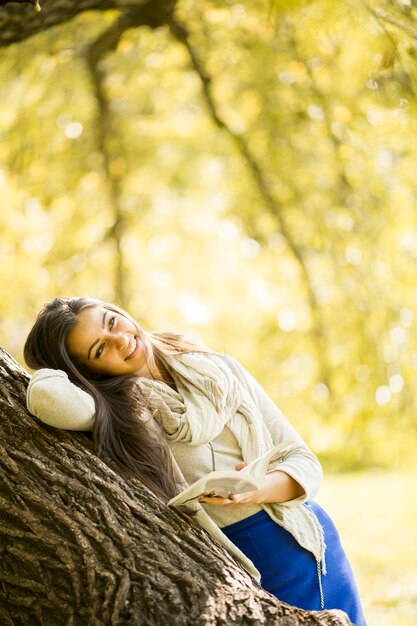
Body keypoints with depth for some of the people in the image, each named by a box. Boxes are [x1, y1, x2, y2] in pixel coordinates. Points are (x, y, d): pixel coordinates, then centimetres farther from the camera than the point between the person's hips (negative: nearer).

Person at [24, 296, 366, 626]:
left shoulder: (219, 371, 0)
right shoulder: (117, 410, -11)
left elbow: (303, 462, 1)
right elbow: (48, 396, -35)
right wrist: (65, 370, -12)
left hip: (307, 548, 4)